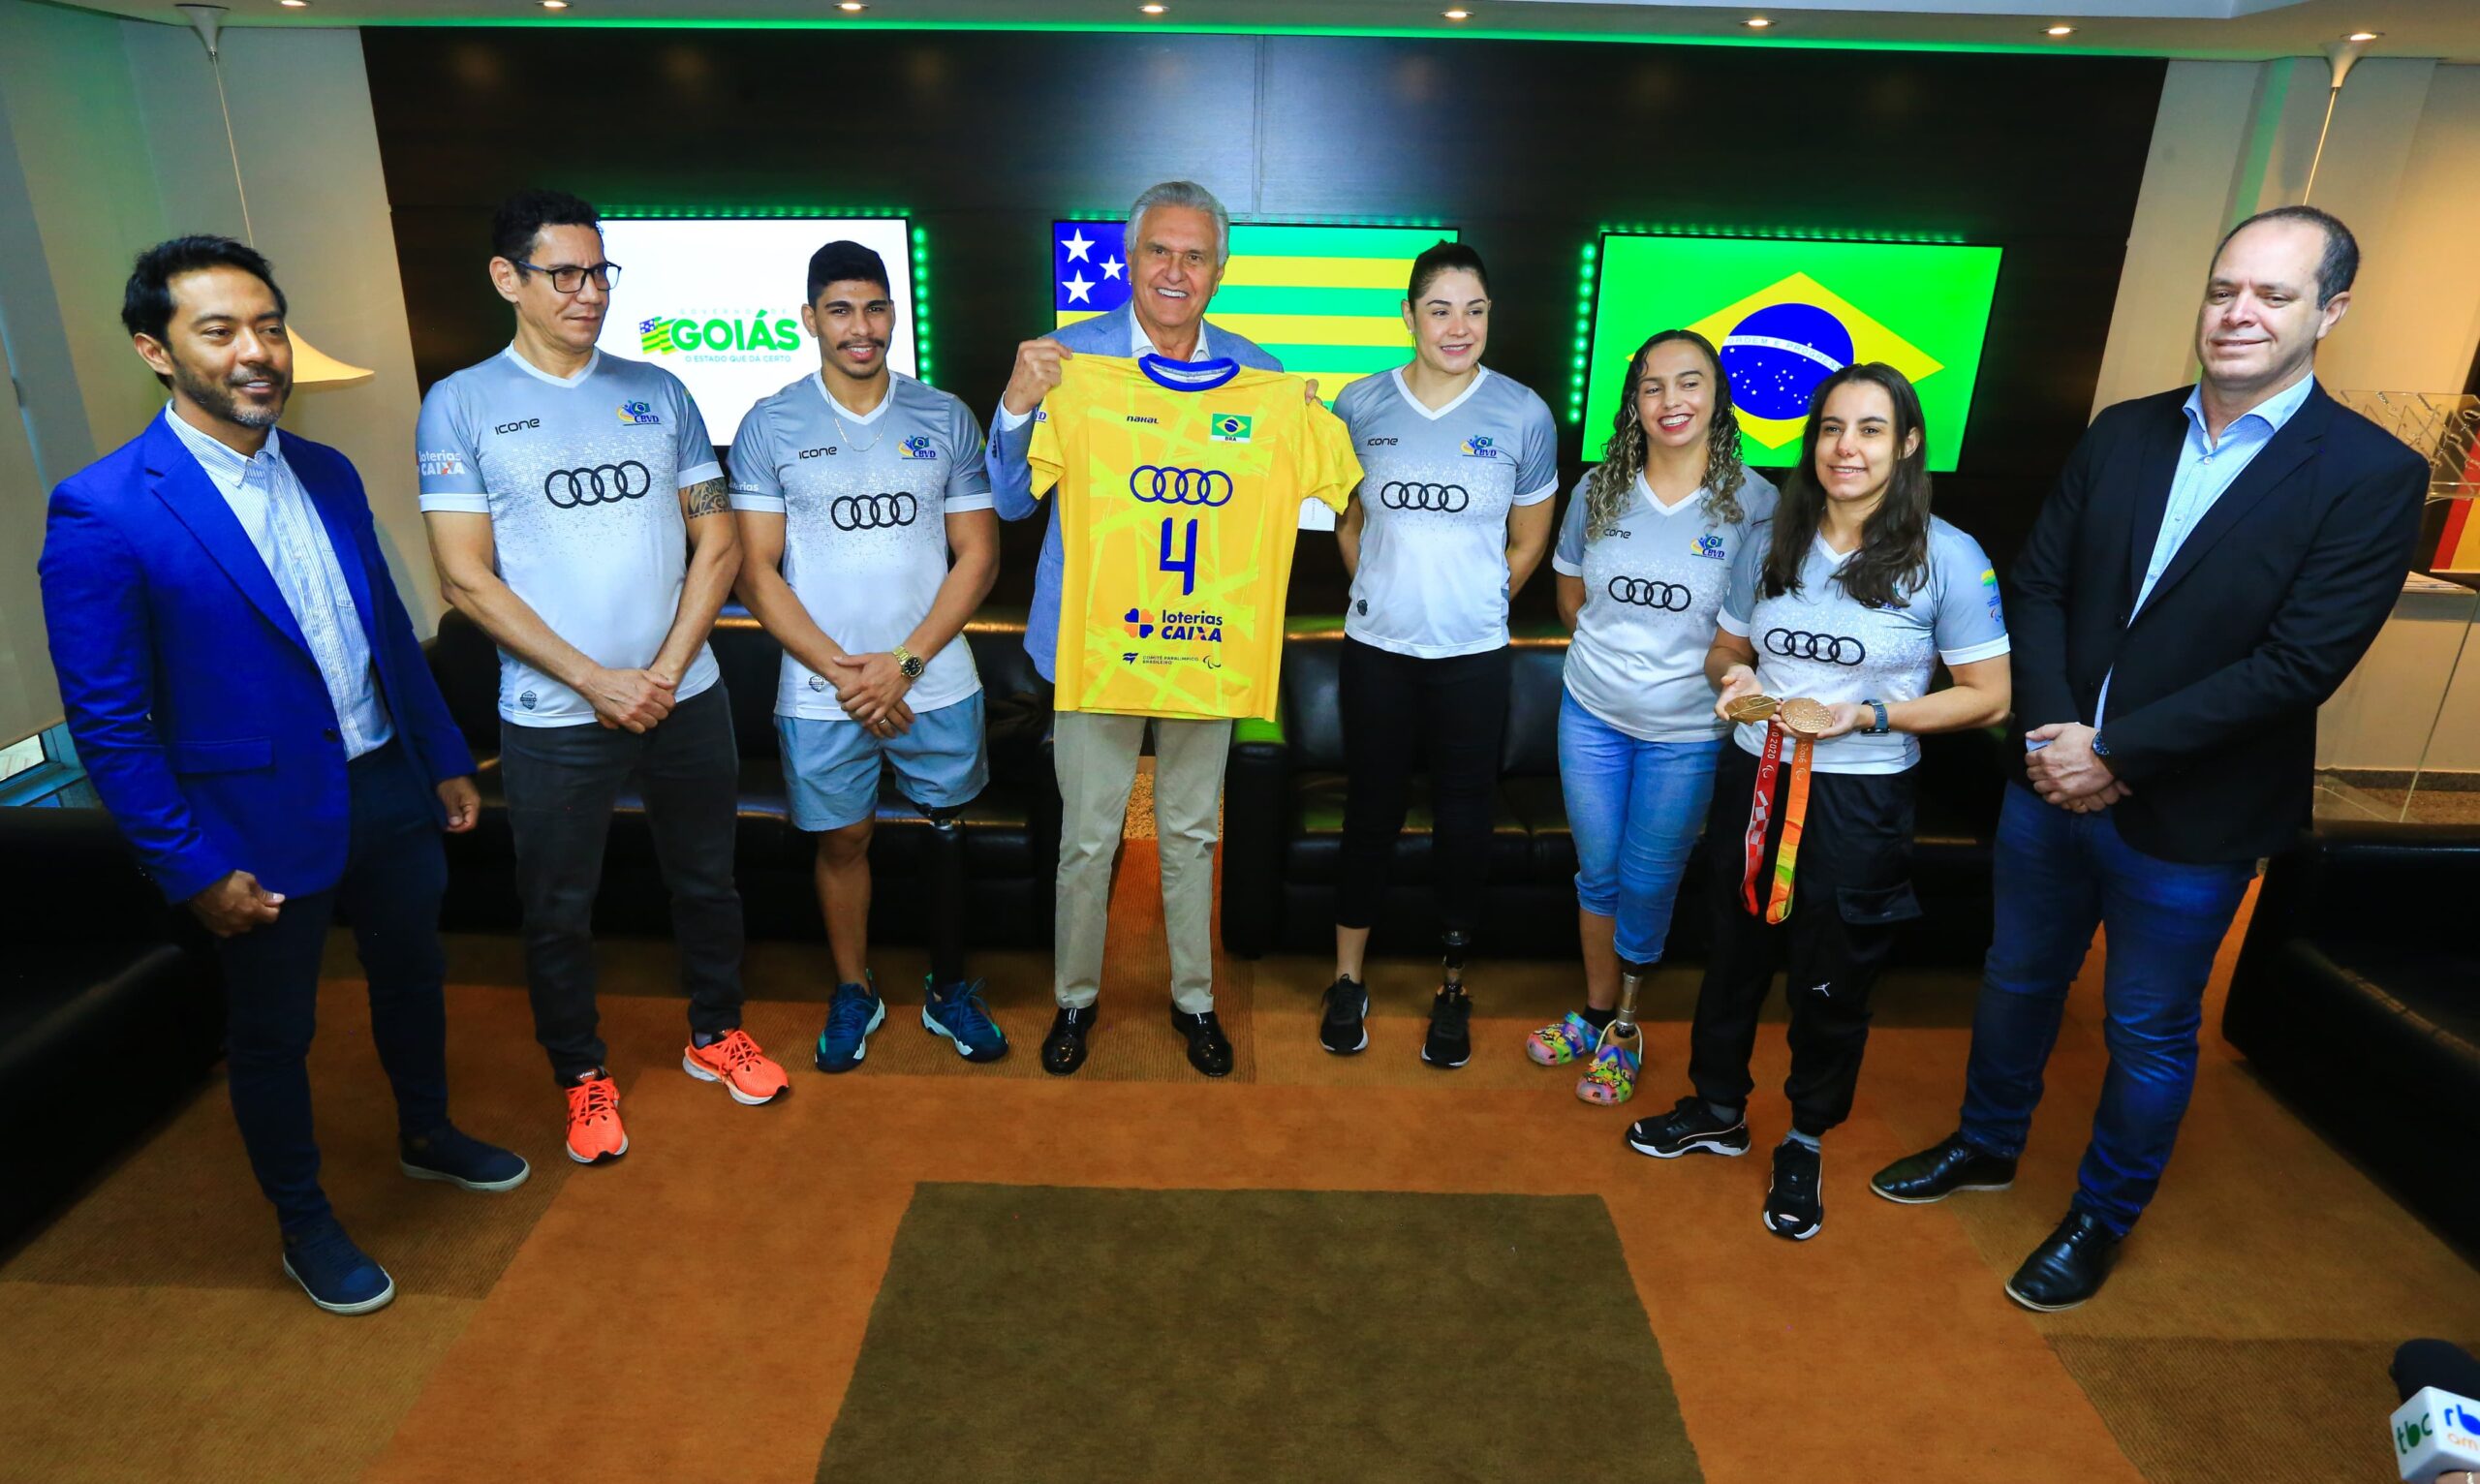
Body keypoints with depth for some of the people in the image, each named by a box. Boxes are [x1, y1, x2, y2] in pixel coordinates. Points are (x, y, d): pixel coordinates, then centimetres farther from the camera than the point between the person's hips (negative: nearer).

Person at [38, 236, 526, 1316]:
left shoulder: (327, 474, 2)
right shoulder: (102, 511, -17)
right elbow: (107, 721, -15)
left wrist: (444, 759, 11)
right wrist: (193, 869, -15)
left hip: (388, 786, 6)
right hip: (263, 824, -5)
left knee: (412, 974, 22)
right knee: (272, 1033, 14)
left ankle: (428, 1136, 48)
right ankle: (303, 1225, 36)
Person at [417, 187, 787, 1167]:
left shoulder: (658, 392, 5)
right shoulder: (461, 406, -4)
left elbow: (717, 542, 3)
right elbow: (466, 579, -8)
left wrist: (668, 670, -8)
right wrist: (596, 681, -13)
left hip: (685, 699, 3)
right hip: (553, 718, -2)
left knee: (705, 878, 15)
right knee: (558, 911, 10)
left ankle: (714, 1033, 37)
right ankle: (583, 1076, 31)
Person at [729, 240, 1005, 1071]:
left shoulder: (945, 419, 0)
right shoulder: (770, 427, -2)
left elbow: (978, 554, -1)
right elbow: (758, 571, -4)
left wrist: (903, 663, -11)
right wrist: (842, 671, -14)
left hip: (935, 682, 1)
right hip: (820, 691, -1)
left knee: (947, 832, 12)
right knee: (842, 841, 12)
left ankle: (948, 989, 31)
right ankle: (853, 993, 33)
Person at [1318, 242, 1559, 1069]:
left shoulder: (1522, 414, -4)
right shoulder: (1361, 405, -1)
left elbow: (1528, 540, 6)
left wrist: (1471, 603, 6)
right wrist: (1383, 592, 9)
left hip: (1473, 654, -1)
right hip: (1376, 646, 1)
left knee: (1463, 817, 8)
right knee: (1371, 810, 10)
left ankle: (1452, 989, 27)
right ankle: (1348, 978, 27)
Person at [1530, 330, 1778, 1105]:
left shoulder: (1752, 501, -11)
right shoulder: (1598, 489, -2)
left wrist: (1721, 673, -9)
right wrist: (1609, 654, 9)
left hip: (1687, 732, -3)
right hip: (1592, 714, 3)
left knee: (1647, 882, 10)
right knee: (1596, 870, 15)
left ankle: (1625, 1032, 31)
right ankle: (1595, 1011, 36)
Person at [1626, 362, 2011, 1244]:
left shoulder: (1947, 559, -10)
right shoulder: (1771, 543, 2)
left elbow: (1988, 697, -7)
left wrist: (1863, 716, -19)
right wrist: (1733, 682, -11)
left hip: (1860, 803, -3)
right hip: (1754, 780, 4)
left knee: (1832, 982, 11)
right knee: (1733, 955, 17)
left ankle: (1806, 1143, 35)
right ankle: (1717, 1107, 40)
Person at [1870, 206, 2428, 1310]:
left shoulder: (2372, 476, -12)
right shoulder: (2123, 433, 1)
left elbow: (2299, 664, -18)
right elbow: (2039, 585, 0)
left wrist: (2116, 753, -20)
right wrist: (2051, 733, -12)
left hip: (2190, 818, -4)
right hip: (2053, 784, 4)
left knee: (2149, 1035, 13)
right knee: (2018, 981, 21)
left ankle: (2101, 1219, 36)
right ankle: (1987, 1146, 44)